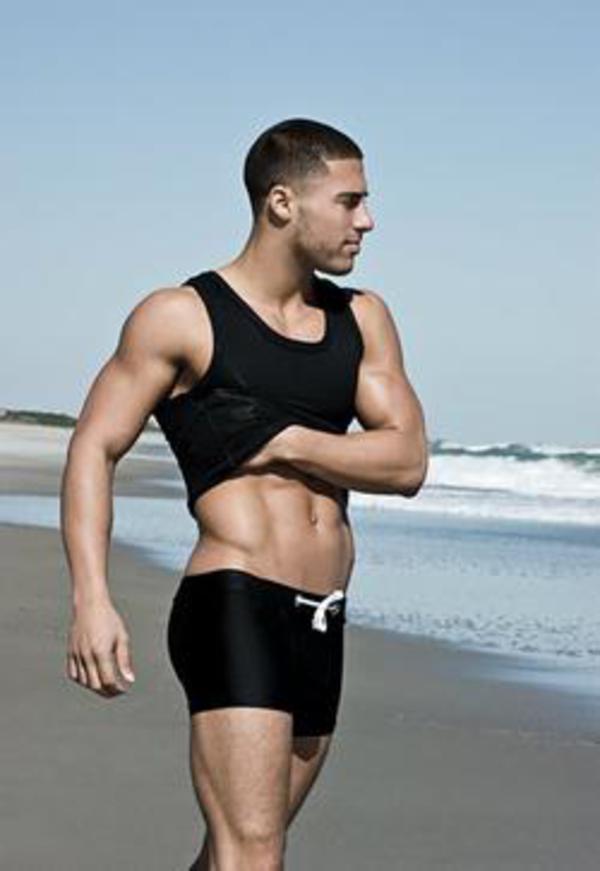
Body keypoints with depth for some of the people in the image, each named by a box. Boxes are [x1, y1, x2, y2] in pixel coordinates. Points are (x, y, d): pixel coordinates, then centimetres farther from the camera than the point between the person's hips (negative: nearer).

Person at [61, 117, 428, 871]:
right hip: (232, 609, -6)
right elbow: (93, 450, -5)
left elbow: (406, 464, 6)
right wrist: (91, 600, -18)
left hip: (322, 627, 7)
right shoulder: (182, 317, 0)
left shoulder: (362, 320, 16)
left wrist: (284, 444, -7)